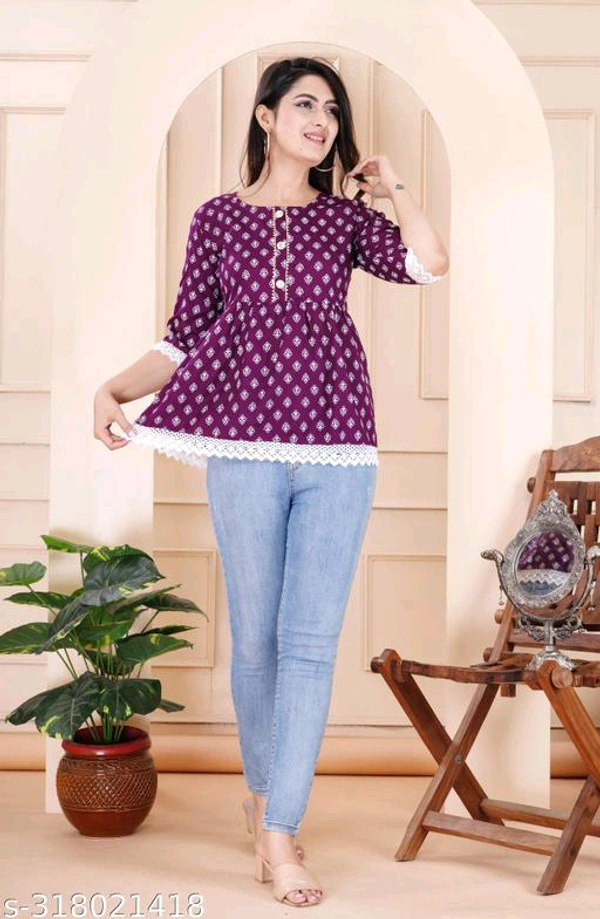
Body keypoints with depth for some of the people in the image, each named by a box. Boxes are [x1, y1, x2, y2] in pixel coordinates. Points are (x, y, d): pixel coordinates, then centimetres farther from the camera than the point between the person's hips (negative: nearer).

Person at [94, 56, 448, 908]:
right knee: (255, 638, 6)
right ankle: (264, 790, 28)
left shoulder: (345, 219, 11)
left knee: (310, 641, -3)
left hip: (338, 454, 1)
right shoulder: (218, 217, 10)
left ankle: (279, 835, 1)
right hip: (244, 451, 0)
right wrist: (114, 387, -8)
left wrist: (389, 184, 5)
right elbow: (185, 339, 7)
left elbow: (430, 262, -7)